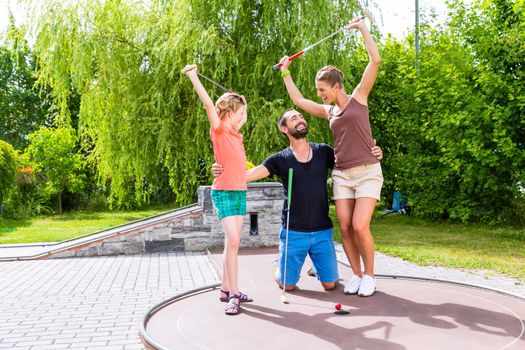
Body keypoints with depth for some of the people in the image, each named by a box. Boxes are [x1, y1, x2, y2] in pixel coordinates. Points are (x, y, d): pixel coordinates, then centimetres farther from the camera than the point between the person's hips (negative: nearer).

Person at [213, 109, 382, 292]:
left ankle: (316, 265, 36)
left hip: (322, 230, 2)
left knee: (330, 284, 4)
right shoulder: (280, 159, -3)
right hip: (293, 232, -1)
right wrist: (224, 172, -29)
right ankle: (281, 265, 38)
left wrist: (373, 155, -12)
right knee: (288, 285, 5)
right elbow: (249, 174, -12)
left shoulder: (323, 152, 4)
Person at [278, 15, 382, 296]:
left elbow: (375, 61, -6)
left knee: (360, 227, -14)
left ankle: (369, 276, 5)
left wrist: (362, 28, -1)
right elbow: (298, 100, 25)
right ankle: (356, 274, 14)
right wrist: (286, 72, 29)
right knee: (345, 228, -2)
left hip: (368, 173, -5)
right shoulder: (328, 112, 15)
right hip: (342, 175, 5)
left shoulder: (358, 97, 2)